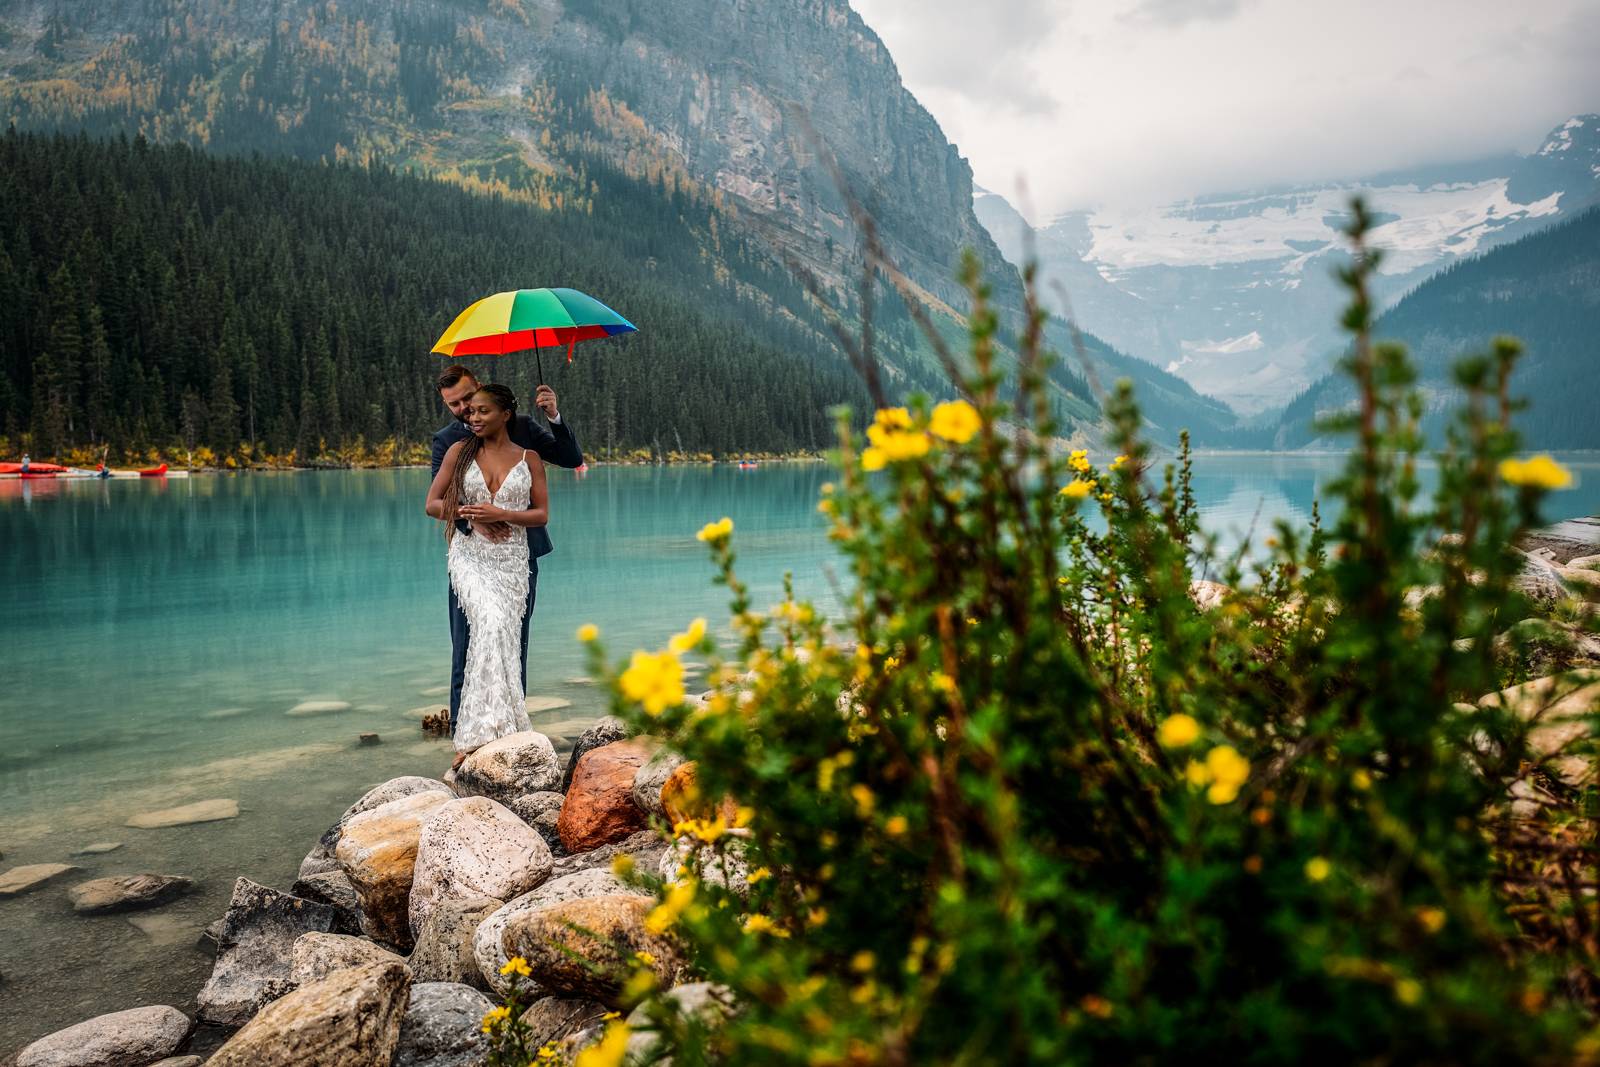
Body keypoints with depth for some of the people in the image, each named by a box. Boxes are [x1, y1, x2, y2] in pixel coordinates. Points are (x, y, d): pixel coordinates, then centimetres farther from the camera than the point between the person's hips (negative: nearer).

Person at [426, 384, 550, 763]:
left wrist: (500, 514, -10)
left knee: (503, 638, -7)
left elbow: (542, 515, 6)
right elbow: (432, 504, 10)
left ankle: (473, 733, 3)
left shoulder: (529, 458, 9)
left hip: (511, 559, 2)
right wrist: (468, 513, -7)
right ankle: (483, 728, -27)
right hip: (468, 553, -2)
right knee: (491, 621, -27)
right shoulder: (459, 451, 9)